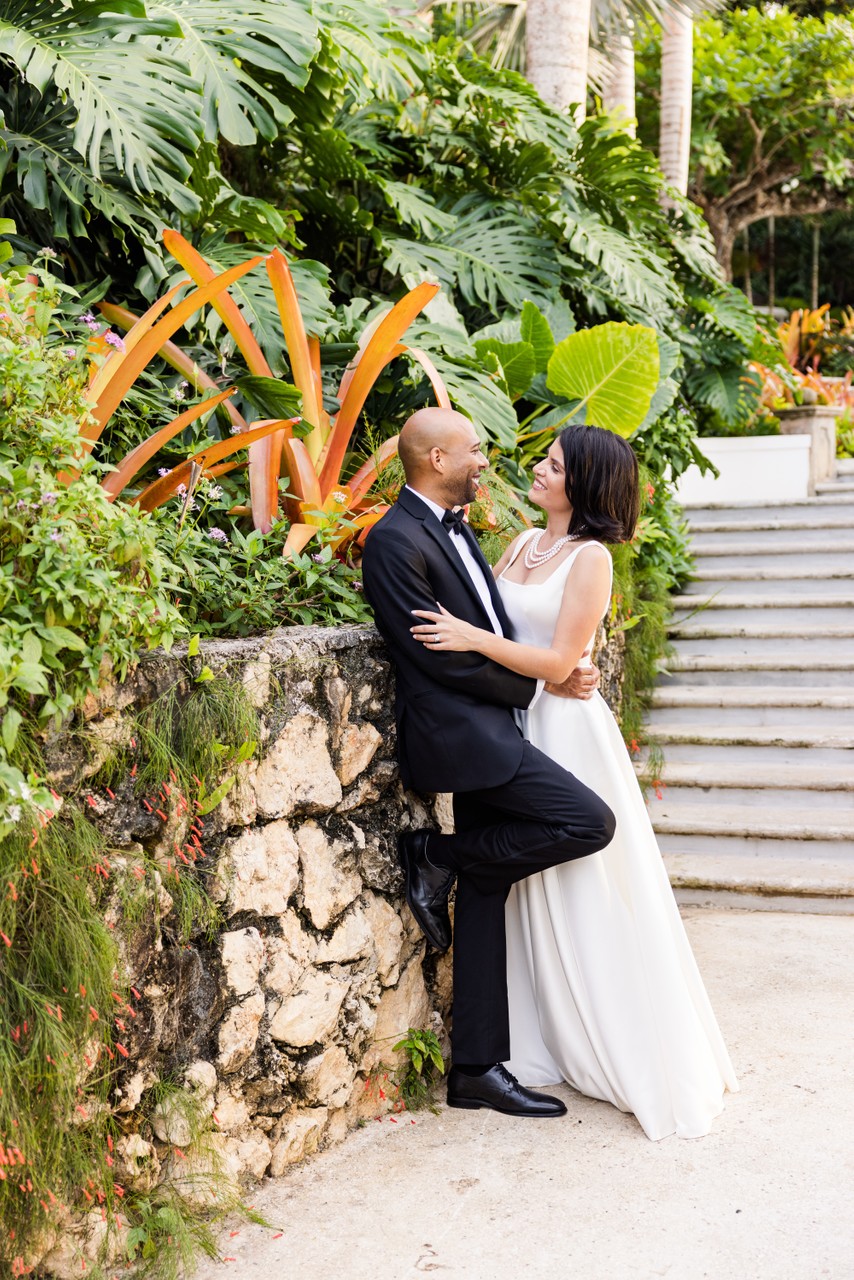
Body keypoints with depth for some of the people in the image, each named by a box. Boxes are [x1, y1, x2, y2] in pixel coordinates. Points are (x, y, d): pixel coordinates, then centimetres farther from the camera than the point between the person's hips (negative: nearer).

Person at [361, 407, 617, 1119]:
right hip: (460, 731, -9)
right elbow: (443, 659, -16)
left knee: (486, 895, 9)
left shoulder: (453, 526, 17)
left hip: (489, 728, 9)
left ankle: (478, 1070, 16)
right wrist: (537, 686, -6)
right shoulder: (397, 542, -13)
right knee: (589, 822, -16)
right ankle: (438, 860, 2)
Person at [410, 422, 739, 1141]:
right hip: (517, 727, 7)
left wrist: (472, 639, -22)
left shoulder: (591, 558, -12)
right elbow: (481, 612, 16)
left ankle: (634, 1061, 15)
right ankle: (555, 1047, 25)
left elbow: (559, 662, -17)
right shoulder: (523, 544, 11)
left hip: (566, 729, -7)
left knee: (587, 898, 0)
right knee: (534, 896, 12)